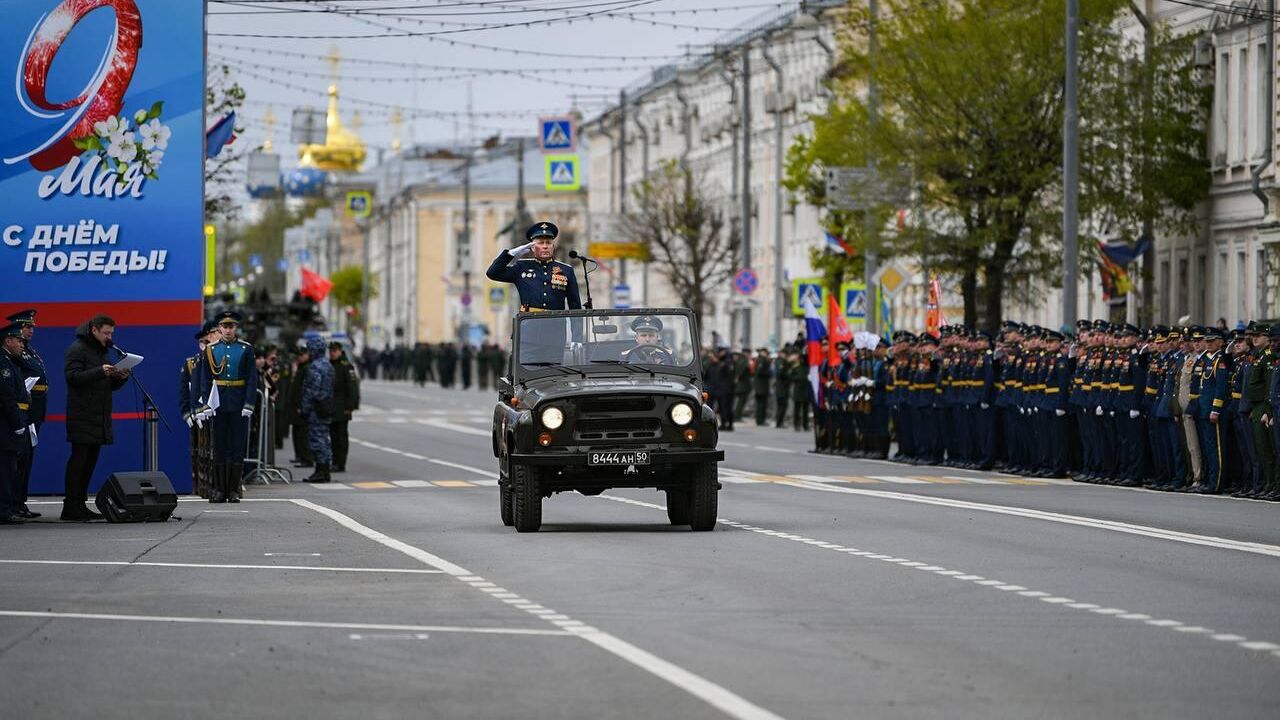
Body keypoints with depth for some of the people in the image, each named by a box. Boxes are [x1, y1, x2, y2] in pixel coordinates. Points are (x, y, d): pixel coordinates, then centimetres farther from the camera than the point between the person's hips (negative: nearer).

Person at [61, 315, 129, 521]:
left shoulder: (102, 351, 21)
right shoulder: (77, 349, -5)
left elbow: (110, 385, 23)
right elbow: (72, 376, -18)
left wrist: (121, 377, 2)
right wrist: (99, 372, -26)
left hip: (99, 418, 9)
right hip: (82, 417, -9)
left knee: (90, 462, 8)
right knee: (78, 460, -9)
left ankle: (79, 505, 12)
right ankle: (70, 507, -9)